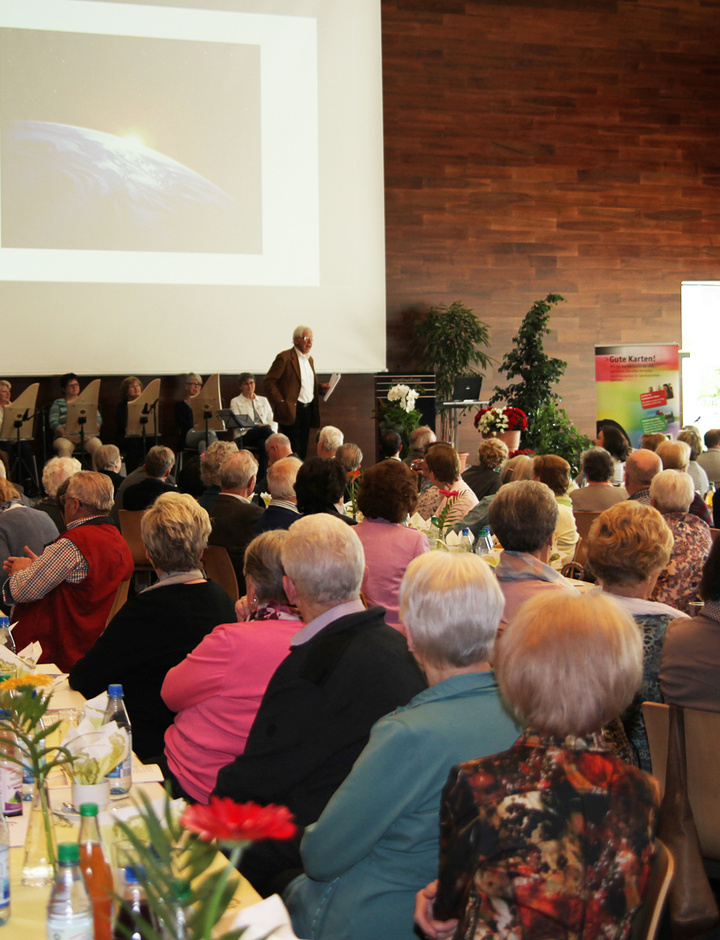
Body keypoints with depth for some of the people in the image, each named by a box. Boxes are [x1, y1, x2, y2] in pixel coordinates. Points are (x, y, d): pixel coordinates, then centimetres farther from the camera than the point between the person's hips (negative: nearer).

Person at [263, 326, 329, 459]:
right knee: (292, 452, -8)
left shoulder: (309, 359, 17)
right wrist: (280, 402, -16)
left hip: (308, 410, 8)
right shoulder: (285, 357, -9)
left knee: (302, 452, 8)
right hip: (291, 410, -8)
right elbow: (268, 382, -11)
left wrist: (320, 388, 8)